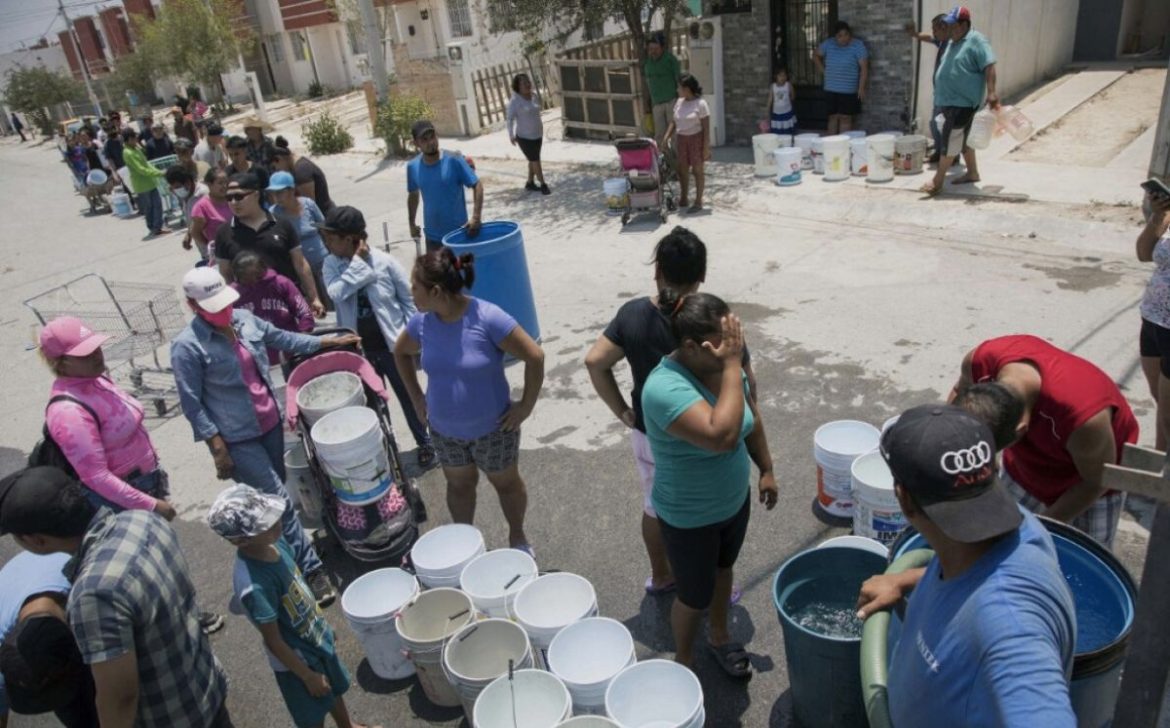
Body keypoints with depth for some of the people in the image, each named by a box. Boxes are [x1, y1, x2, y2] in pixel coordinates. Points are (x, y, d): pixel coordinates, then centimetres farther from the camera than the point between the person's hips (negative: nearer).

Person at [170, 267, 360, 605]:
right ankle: (311, 569, 5)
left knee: (272, 499, 20)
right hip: (237, 440, -6)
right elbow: (191, 403, -14)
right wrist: (218, 449, -15)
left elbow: (282, 338, 16)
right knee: (279, 501, -5)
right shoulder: (187, 346, -17)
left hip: (270, 424, 6)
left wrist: (328, 342, 14)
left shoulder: (244, 319, 0)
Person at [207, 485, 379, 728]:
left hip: (317, 637, 7)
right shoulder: (254, 585, -38)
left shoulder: (273, 542, -15)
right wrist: (308, 676, -14)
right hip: (297, 658, -7)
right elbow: (273, 641, -25)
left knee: (335, 689, 31)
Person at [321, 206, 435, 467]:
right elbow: (336, 293, -24)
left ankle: (424, 442, 32)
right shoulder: (331, 264, -4)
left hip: (392, 346, -2)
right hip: (359, 349, 3)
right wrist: (357, 261, -22)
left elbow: (409, 299, -5)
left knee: (408, 397, 13)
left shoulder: (384, 261, -13)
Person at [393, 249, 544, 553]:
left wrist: (526, 406, -17)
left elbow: (535, 357, -22)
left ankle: (518, 538, 44)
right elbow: (401, 353, 10)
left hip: (492, 428, -4)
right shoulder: (422, 322, -12)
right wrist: (417, 398, 7)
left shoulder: (488, 318, -28)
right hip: (444, 429, 4)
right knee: (459, 484, 23)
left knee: (506, 483, 19)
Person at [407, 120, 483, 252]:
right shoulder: (413, 167, -3)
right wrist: (412, 223, 17)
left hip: (459, 232, -3)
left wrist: (476, 217, -24)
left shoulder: (454, 160, -15)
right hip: (433, 236, 3)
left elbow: (477, 185, -14)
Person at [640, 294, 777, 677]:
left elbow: (751, 419, 6)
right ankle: (684, 661, 44)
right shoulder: (665, 388, -35)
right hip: (690, 518, -6)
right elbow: (722, 436, -47)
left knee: (724, 568, 29)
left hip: (735, 499, 7)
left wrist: (766, 469, 13)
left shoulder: (725, 366, -12)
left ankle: (719, 635, 56)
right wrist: (732, 366, -41)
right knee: (695, 595, 15)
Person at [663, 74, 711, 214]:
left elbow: (706, 128, -13)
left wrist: (706, 147, -16)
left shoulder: (700, 104, -12)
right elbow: (673, 122, 12)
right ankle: (683, 199, 24)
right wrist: (666, 138, 2)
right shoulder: (679, 102, 6)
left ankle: (698, 202, 11)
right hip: (681, 139, 6)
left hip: (696, 139, -6)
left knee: (697, 170, 2)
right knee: (682, 170, 11)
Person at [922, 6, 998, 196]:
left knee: (949, 139, -10)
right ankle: (972, 173, 26)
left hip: (962, 102, -9)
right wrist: (938, 88, 26)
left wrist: (991, 92, -28)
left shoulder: (976, 41, -11)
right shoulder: (952, 42, 15)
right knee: (962, 138, 16)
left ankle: (938, 181, -8)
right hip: (949, 101, 9)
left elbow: (989, 66, -19)